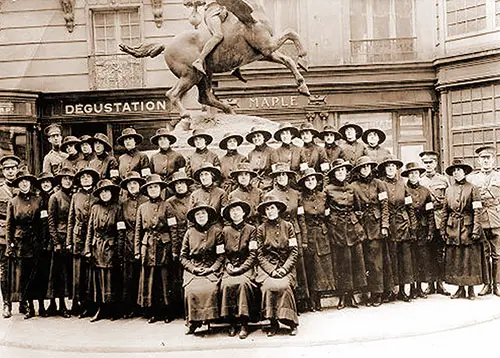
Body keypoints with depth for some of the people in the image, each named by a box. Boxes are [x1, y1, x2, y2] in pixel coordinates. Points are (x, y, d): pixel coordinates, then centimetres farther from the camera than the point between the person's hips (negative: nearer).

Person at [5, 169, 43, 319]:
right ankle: (29, 306, 6)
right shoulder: (13, 202, 6)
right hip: (19, 243, 0)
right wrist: (10, 245, -1)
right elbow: (9, 225, 6)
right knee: (21, 276, -1)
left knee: (33, 275, 2)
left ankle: (31, 305, 12)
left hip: (35, 243, 0)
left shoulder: (38, 200, 5)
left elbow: (43, 222, 6)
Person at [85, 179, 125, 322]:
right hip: (97, 248, 3)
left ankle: (112, 310, 9)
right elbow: (90, 229, 9)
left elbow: (121, 231, -2)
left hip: (110, 248, -3)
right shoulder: (95, 208, 9)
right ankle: (100, 309, 15)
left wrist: (119, 252, -6)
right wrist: (88, 248, 2)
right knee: (97, 279, 6)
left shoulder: (117, 208, 0)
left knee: (111, 279, -2)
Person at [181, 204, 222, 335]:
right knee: (191, 290, -28)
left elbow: (221, 255, 4)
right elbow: (183, 256, 11)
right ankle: (192, 322, -14)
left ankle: (210, 318, -13)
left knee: (210, 289, -31)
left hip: (211, 269, -1)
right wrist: (192, 268, -4)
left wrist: (212, 268, -9)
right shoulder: (190, 232, 9)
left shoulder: (216, 231, 5)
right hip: (192, 269, 1)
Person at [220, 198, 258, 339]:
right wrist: (228, 265, -4)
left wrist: (241, 268, -11)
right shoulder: (225, 231, 13)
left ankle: (243, 323, -24)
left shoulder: (251, 229, 5)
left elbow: (253, 254, 0)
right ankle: (232, 323, -16)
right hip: (229, 268, 2)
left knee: (243, 283, -33)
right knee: (226, 284, -29)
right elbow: (222, 253, 14)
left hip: (246, 267, -2)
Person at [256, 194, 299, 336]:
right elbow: (260, 254, 3)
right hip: (267, 267, 0)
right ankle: (273, 323, -12)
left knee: (283, 285, -29)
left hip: (286, 267, 0)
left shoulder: (288, 226, 6)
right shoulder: (261, 229, 7)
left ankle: (291, 322, -11)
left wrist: (284, 268, -10)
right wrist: (272, 270, -11)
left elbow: (294, 251, 3)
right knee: (268, 286, -29)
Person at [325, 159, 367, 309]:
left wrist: (359, 225, 11)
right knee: (340, 260, -2)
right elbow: (324, 209, 6)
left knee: (356, 258, 0)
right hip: (336, 227, -3)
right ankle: (343, 296, 6)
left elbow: (358, 207, 17)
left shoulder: (352, 187, 12)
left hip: (352, 225, 3)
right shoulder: (328, 189, 1)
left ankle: (351, 294, 11)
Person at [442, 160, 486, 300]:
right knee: (455, 259, 5)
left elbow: (477, 211, -5)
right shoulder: (449, 190, 11)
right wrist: (443, 229, 7)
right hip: (453, 229, 4)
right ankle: (460, 289, 14)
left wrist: (476, 229, -12)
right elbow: (445, 211, 13)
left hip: (468, 227, -4)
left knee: (470, 258, -1)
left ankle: (471, 289, 9)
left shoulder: (472, 188, -1)